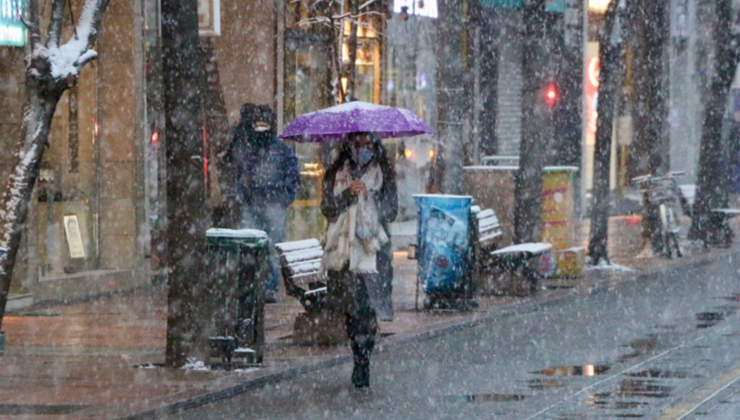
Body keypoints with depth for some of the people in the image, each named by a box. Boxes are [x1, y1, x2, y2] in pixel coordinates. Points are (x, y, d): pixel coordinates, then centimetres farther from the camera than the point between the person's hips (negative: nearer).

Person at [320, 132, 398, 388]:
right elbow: (327, 208, 4)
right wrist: (348, 194, -11)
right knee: (350, 307, -1)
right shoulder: (337, 174, 12)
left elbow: (391, 211, 4)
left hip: (373, 249, -2)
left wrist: (369, 195, -12)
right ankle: (360, 363, 9)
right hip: (344, 247, 2)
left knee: (367, 307, -13)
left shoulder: (383, 174, 9)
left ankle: (362, 363, -11)